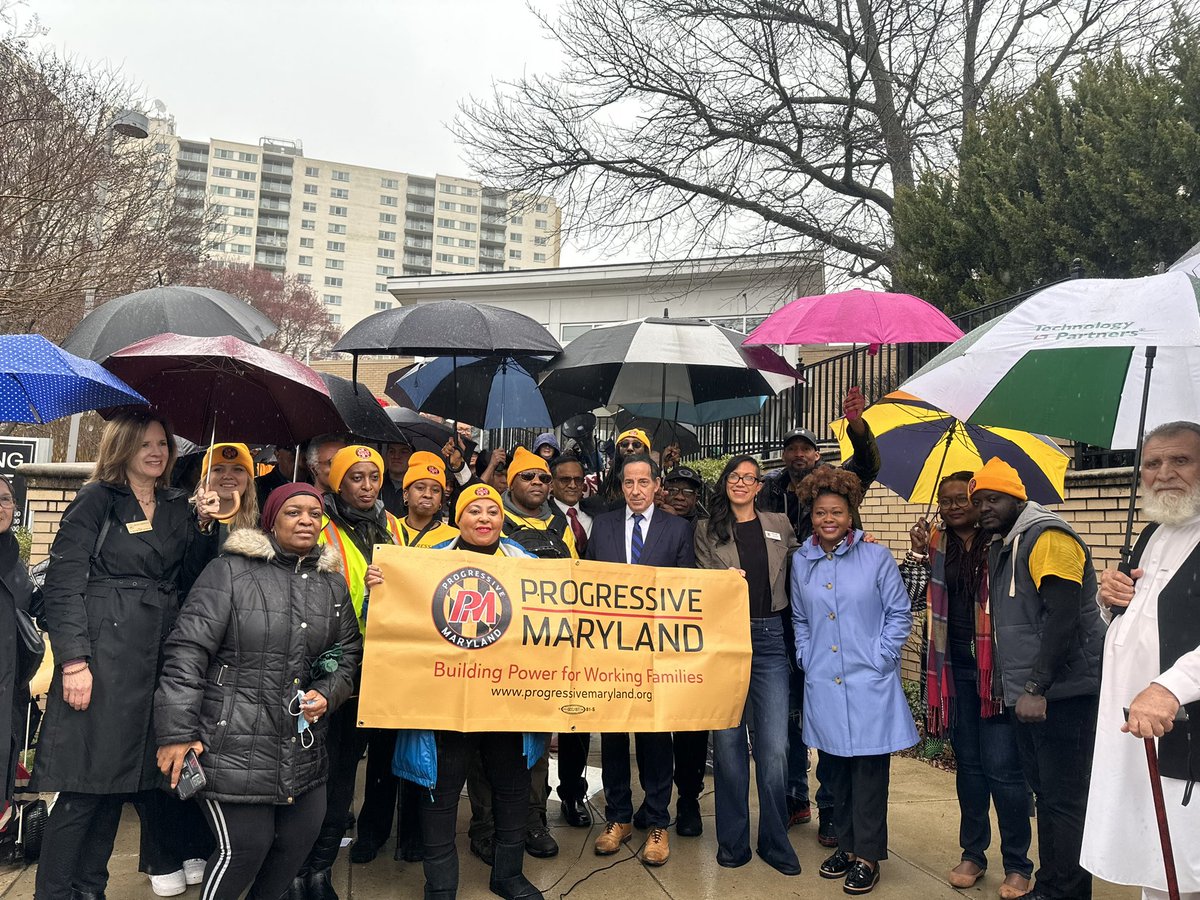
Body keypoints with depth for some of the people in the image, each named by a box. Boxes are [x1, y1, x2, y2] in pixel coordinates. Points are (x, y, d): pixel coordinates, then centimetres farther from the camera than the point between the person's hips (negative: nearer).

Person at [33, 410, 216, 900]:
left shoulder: (177, 507, 14)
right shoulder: (96, 501, -2)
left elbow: (188, 579, 10)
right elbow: (63, 584, -8)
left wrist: (204, 527, -4)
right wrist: (74, 660, -15)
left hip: (160, 657, 6)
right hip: (104, 655, -5)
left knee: (139, 768, 14)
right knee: (86, 782, -2)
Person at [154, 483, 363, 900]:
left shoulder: (333, 585, 10)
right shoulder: (230, 572, -6)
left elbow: (348, 654, 15)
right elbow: (187, 651, -10)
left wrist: (326, 694, -4)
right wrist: (177, 732, -13)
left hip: (303, 748, 5)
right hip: (236, 745, -5)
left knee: (299, 842, 11)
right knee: (243, 850, -3)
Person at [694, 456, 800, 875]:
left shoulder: (779, 526, 11)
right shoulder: (707, 530, 7)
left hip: (768, 638, 1)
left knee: (774, 746, -1)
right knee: (727, 741, 5)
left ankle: (775, 841, 17)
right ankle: (732, 840, 21)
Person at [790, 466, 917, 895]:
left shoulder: (876, 556, -5)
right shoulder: (801, 561, 6)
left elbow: (899, 614, -1)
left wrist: (880, 658, -7)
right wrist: (806, 658, 7)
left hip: (869, 683, -3)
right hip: (822, 682, 3)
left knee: (869, 768, 3)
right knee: (835, 767, 12)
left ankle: (868, 855, 16)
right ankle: (846, 843, 28)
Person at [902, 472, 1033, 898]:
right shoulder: (935, 545, 7)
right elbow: (910, 596, 1)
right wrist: (917, 552, -9)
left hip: (996, 668, -4)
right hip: (954, 669, 4)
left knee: (1002, 768, -2)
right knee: (967, 763, 14)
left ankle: (1018, 865, 15)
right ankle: (973, 854, 27)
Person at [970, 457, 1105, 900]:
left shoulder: (1048, 537, -14)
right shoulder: (1001, 547, 15)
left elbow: (1063, 617, -22)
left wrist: (1036, 688, -23)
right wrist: (1018, 688, 14)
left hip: (1063, 693, -9)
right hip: (1028, 695, 9)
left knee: (1064, 800, -2)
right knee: (1045, 793, 17)